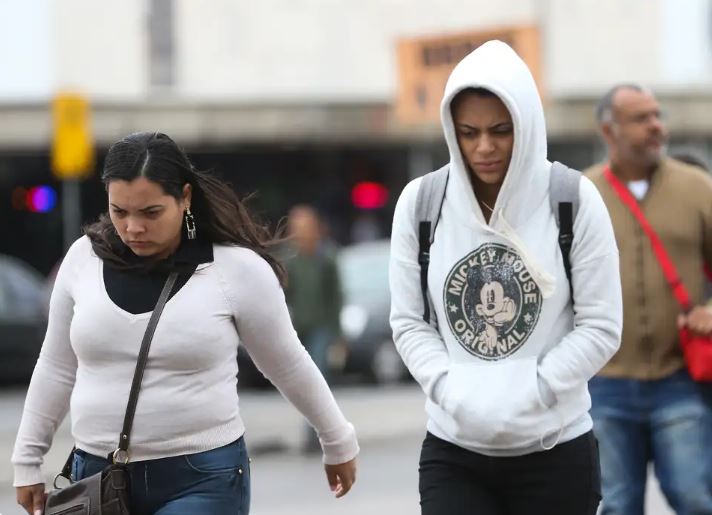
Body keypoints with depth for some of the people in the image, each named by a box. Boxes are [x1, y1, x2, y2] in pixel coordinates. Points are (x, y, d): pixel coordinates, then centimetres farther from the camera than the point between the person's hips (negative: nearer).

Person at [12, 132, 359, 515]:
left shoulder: (237, 268, -9)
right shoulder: (84, 259, 1)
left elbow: (289, 367, 4)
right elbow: (57, 368, 13)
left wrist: (338, 443, 13)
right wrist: (27, 459, 15)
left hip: (203, 481, -4)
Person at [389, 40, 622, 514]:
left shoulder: (574, 201, -5)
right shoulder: (419, 204, 0)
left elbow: (602, 326, -4)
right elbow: (408, 321, 3)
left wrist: (527, 396, -15)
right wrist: (453, 391, -13)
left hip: (556, 451, -1)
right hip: (453, 451, 1)